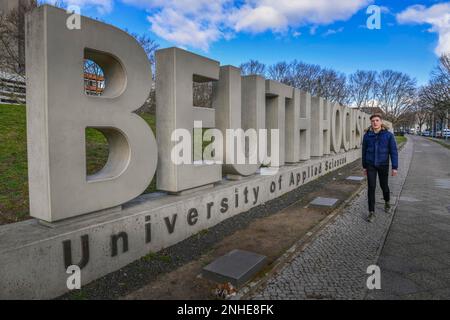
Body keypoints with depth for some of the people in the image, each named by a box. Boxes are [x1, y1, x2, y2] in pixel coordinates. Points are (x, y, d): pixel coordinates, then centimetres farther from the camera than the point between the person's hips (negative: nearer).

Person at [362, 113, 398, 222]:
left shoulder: (388, 135, -7)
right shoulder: (367, 135, -2)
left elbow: (393, 151, -6)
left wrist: (395, 167, -9)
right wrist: (364, 166, 9)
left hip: (383, 165, 0)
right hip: (370, 165, 1)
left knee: (384, 185, 15)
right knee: (371, 187, -5)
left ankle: (387, 202, 47)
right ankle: (371, 212, 3)